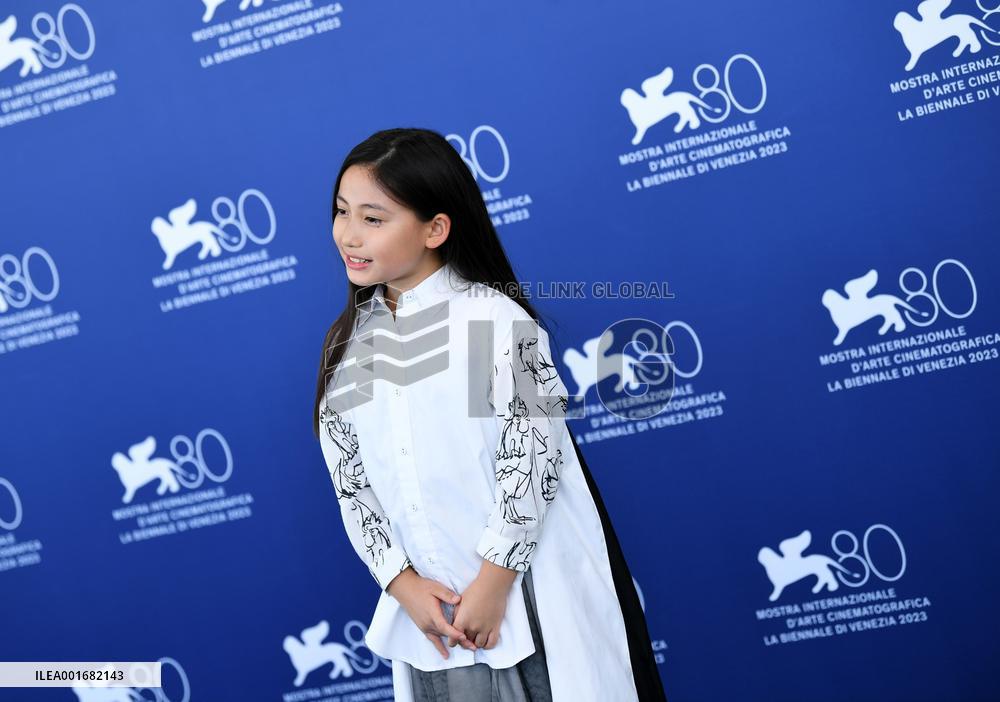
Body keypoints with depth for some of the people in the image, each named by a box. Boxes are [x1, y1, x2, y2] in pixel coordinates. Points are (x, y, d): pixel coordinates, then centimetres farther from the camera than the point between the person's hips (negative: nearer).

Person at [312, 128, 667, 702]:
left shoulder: (494, 317, -10)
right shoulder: (346, 346, 5)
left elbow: (531, 455, -13)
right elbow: (350, 484, 5)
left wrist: (494, 582, -14)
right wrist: (404, 585, -5)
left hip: (528, 593, -4)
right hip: (430, 603, 4)